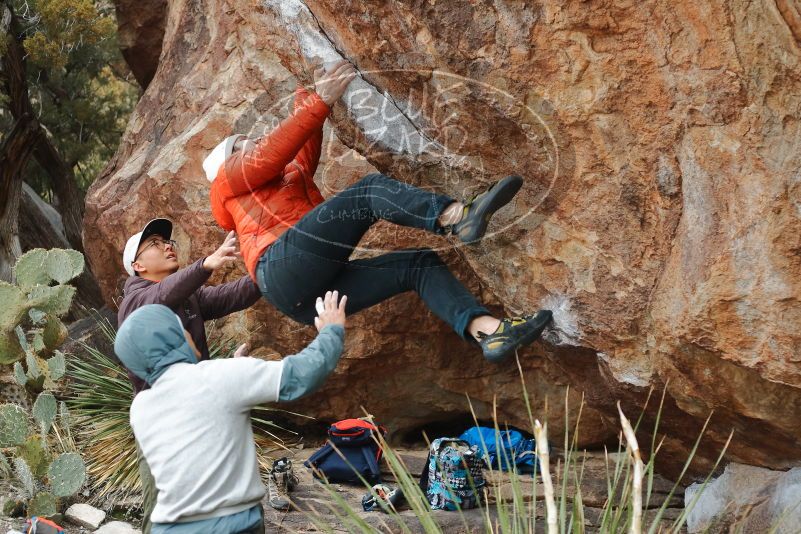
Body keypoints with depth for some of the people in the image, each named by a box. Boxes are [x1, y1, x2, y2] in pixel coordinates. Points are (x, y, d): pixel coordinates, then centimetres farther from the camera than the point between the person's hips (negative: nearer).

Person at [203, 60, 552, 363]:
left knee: (421, 264, -3)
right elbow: (273, 153, 3)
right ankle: (459, 217, -41)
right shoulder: (228, 180, 21)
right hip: (282, 266, -8)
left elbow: (303, 144, 35)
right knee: (371, 189, -17)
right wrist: (321, 102, -2)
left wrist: (314, 96, 23)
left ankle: (488, 331, -23)